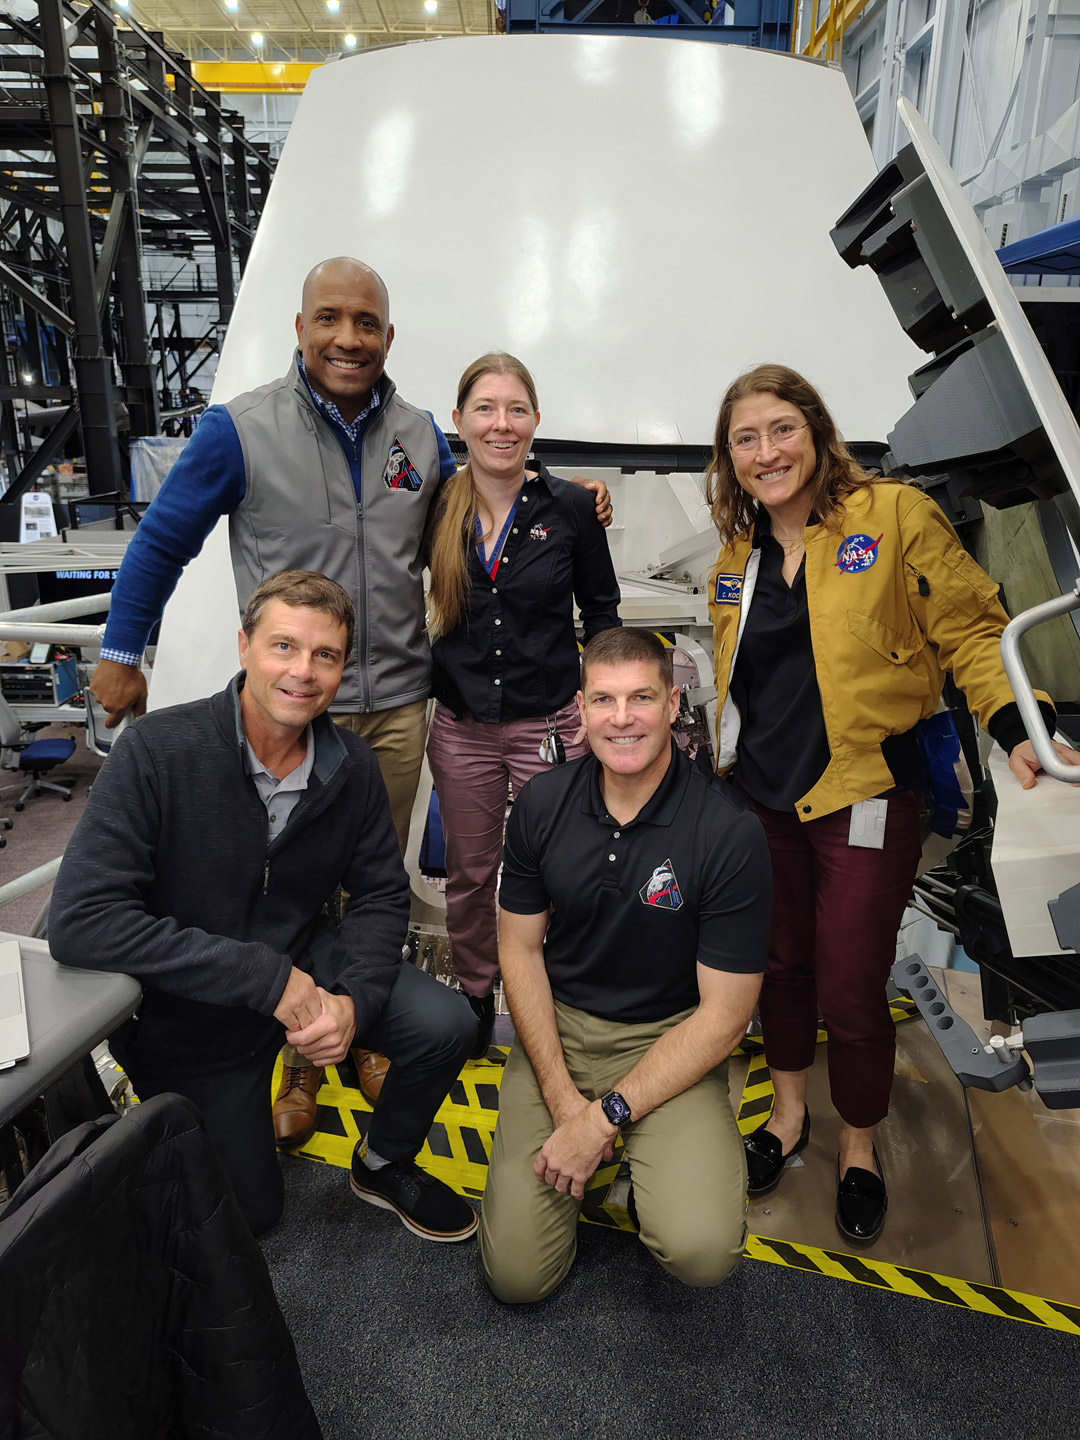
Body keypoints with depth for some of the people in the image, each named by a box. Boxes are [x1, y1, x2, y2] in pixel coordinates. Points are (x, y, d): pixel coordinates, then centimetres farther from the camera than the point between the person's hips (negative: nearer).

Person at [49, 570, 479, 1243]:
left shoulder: (352, 765, -12)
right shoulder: (158, 751, -26)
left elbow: (382, 893, -3)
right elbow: (80, 920, -33)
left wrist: (355, 998, -23)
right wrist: (270, 979, -34)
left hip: (302, 958, 3)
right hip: (187, 1015, -3)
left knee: (446, 1025, -16)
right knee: (250, 1210, 9)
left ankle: (385, 1164, 14)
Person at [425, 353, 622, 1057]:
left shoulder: (570, 507, -5)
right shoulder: (438, 509, 0)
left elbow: (601, 608, 4)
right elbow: (429, 610, 13)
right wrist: (434, 679, 0)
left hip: (552, 724, -2)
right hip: (462, 728, 2)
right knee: (469, 873, 15)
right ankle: (475, 1001, 36)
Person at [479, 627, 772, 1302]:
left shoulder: (730, 832, -18)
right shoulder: (543, 804, -7)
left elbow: (724, 1013, -14)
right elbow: (520, 947, 1)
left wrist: (603, 1117, -16)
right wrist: (561, 1097, -10)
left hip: (668, 1037, -2)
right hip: (556, 1025, 2)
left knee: (702, 1250, -24)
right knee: (516, 1273, -5)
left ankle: (654, 1162, 10)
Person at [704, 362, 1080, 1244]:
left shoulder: (896, 517, -9)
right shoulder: (738, 557, 8)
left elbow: (972, 629, -7)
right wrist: (722, 766, 19)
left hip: (864, 798, -5)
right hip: (763, 797, 5)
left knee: (851, 990, 3)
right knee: (781, 963, 18)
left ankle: (859, 1147, 32)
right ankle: (789, 1112, 43)